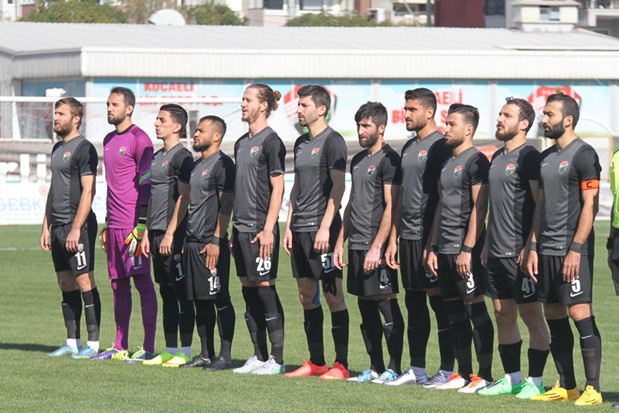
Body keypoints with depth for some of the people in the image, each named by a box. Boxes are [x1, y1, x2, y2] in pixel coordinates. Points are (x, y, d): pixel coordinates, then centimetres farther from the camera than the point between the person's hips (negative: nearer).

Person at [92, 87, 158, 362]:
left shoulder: (139, 140, -8)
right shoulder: (109, 140, 18)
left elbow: (146, 185, -12)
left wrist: (141, 226, -16)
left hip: (133, 225, -8)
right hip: (114, 225, 8)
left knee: (142, 282, -5)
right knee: (118, 285, 9)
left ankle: (148, 348, -4)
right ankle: (120, 347, 13)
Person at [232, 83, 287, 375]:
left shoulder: (271, 142, -9)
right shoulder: (242, 143, 16)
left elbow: (277, 188, -13)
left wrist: (268, 229, -19)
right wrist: (234, 228, 17)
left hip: (260, 228, -8)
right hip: (241, 227, 8)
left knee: (265, 291, -7)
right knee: (249, 292, 9)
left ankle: (277, 359, -3)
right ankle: (260, 357, 15)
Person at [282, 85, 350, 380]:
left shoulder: (332, 141, -8)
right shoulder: (301, 143, 17)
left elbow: (338, 186, -13)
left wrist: (325, 226, -18)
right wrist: (289, 226, 15)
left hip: (322, 229, -8)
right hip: (300, 230, 8)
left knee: (332, 294, -6)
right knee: (306, 295, 9)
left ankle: (341, 364, -4)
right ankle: (316, 362, 15)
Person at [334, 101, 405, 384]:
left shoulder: (389, 159, -9)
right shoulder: (358, 160, 17)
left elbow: (391, 207, -15)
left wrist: (376, 247, -18)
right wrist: (340, 242, 17)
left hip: (377, 248, -9)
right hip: (357, 245, 9)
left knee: (387, 304, -6)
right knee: (366, 307, 10)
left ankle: (394, 369, -2)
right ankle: (376, 368, 15)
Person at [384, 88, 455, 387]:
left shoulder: (440, 146, -10)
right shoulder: (408, 147, 17)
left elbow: (444, 196, -14)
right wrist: (393, 238, 17)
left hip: (430, 237, -9)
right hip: (408, 236, 9)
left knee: (439, 301, -5)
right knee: (414, 302, 11)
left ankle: (447, 371, -2)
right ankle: (416, 369, 16)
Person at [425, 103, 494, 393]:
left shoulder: (475, 161, -10)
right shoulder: (447, 162, 17)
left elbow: (480, 207, -16)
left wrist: (467, 249, -19)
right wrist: (434, 247, 16)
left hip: (465, 249, -9)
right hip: (446, 250, 9)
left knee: (475, 309, -7)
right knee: (454, 312, 10)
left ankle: (485, 375, -4)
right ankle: (463, 374, 16)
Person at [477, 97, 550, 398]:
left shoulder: (529, 157, -9)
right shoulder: (497, 158, 17)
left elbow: (541, 205, -14)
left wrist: (530, 247, -19)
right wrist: (487, 243, 17)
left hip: (520, 252, -9)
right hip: (497, 254, 9)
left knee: (531, 314, -4)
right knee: (503, 314, 10)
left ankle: (535, 381, -2)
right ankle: (512, 378, 16)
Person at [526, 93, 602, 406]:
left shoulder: (583, 155, -9)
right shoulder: (546, 157, 16)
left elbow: (590, 205, -14)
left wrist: (575, 249, -18)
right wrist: (534, 247, 13)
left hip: (572, 250, -8)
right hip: (547, 250, 8)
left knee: (580, 314, -11)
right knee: (554, 317, 9)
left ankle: (592, 389, -10)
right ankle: (566, 386, 16)